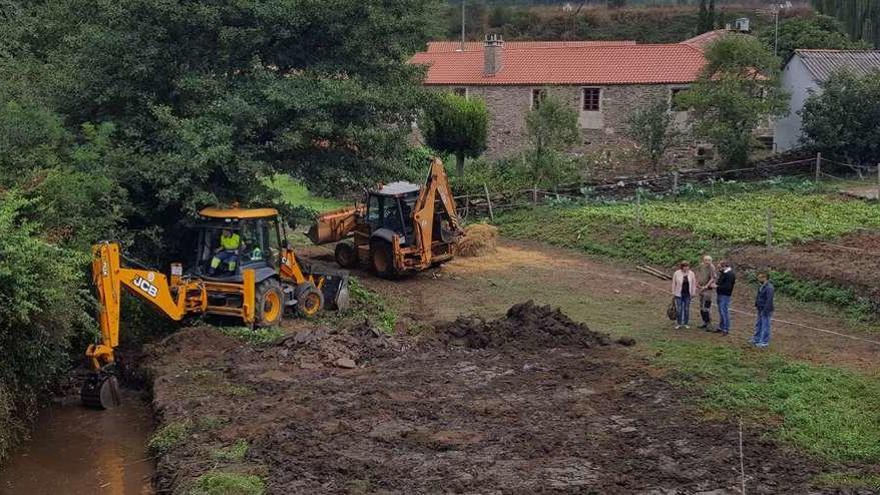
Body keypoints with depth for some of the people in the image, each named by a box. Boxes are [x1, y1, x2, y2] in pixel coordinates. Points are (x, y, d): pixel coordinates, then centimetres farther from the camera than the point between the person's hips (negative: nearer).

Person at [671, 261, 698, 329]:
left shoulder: (691, 273, 0)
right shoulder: (677, 273, -5)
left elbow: (693, 283, 5)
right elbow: (674, 283, 1)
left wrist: (693, 293, 3)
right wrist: (674, 292, 1)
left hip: (688, 294, 2)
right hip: (679, 294, -2)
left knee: (687, 309, 8)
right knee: (679, 309, -1)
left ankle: (685, 323, 19)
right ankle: (678, 324, 10)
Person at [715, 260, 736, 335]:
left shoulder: (730, 274, -17)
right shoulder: (723, 273, 13)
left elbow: (727, 286, -23)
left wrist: (717, 287, -21)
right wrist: (716, 284, 7)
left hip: (725, 295, -10)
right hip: (720, 294, 10)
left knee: (724, 312, -7)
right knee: (721, 311, 16)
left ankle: (726, 329, -2)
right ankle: (721, 328, 25)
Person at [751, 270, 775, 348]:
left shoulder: (769, 288, -22)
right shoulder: (762, 286, 9)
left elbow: (769, 300, -24)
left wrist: (765, 311, -23)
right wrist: (756, 305, 14)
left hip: (766, 311, -10)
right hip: (760, 310, 10)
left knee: (765, 326, -1)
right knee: (758, 325, 18)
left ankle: (764, 342, 6)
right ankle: (756, 339, 30)